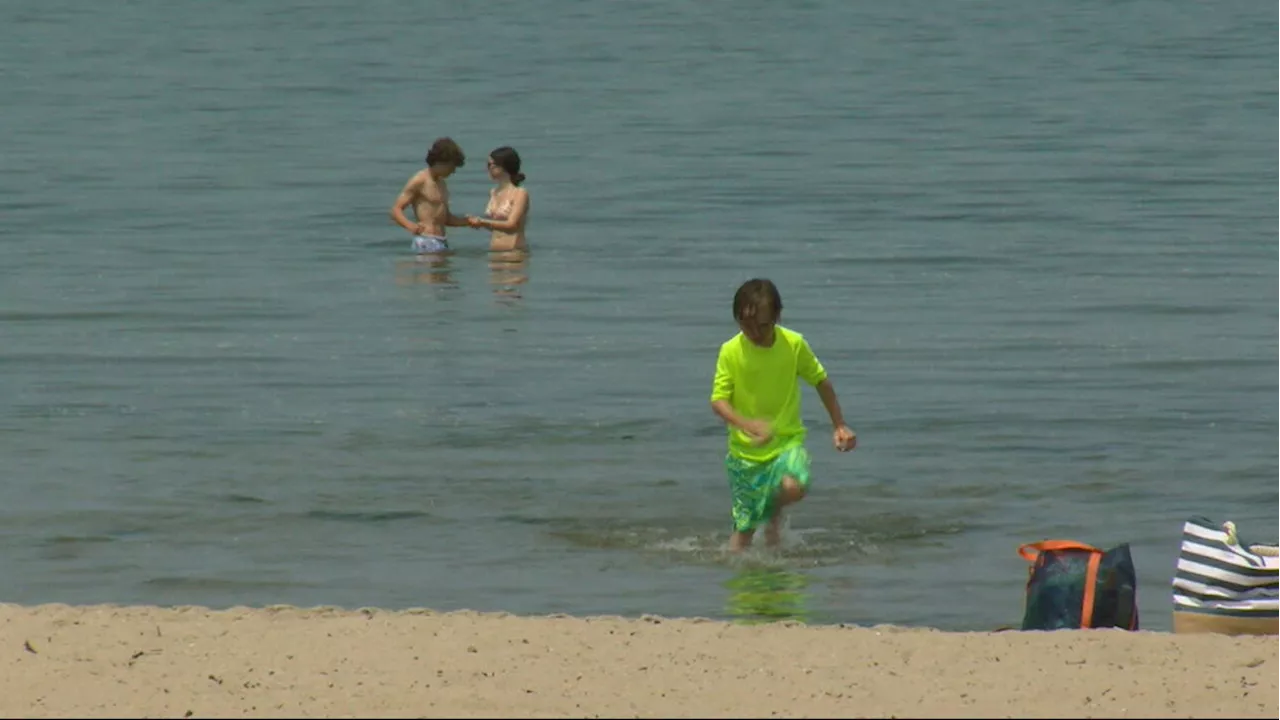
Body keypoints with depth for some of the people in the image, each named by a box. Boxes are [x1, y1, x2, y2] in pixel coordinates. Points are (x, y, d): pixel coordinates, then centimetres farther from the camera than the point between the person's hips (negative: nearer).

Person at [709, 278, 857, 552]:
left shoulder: (794, 344, -8)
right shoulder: (730, 352, -10)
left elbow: (821, 381, 7)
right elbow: (718, 400, -12)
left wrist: (839, 425, 9)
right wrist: (746, 424, -31)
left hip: (787, 440, 0)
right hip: (745, 449, 0)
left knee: (793, 487, -29)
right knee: (744, 526, 3)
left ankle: (775, 513, 4)